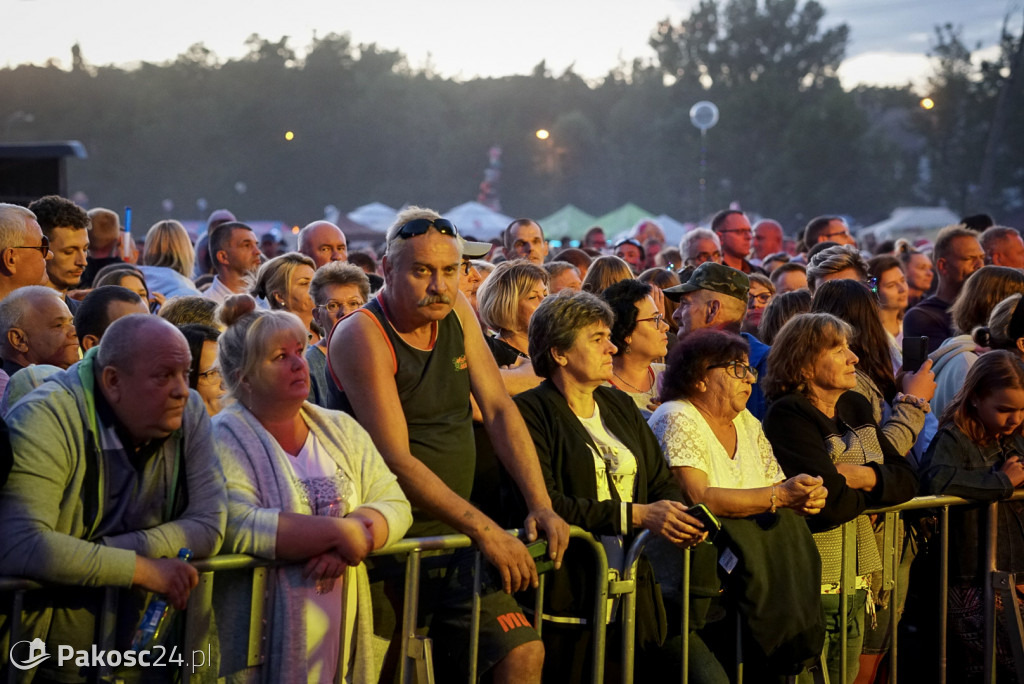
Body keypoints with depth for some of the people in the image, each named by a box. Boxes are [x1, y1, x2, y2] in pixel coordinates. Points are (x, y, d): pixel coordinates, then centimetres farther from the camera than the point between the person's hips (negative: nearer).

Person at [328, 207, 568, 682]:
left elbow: (499, 411, 8)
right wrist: (485, 530, -24)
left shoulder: (456, 312, 8)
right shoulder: (362, 336, -13)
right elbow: (396, 461, -19)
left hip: (449, 536, 6)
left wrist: (540, 505, -5)